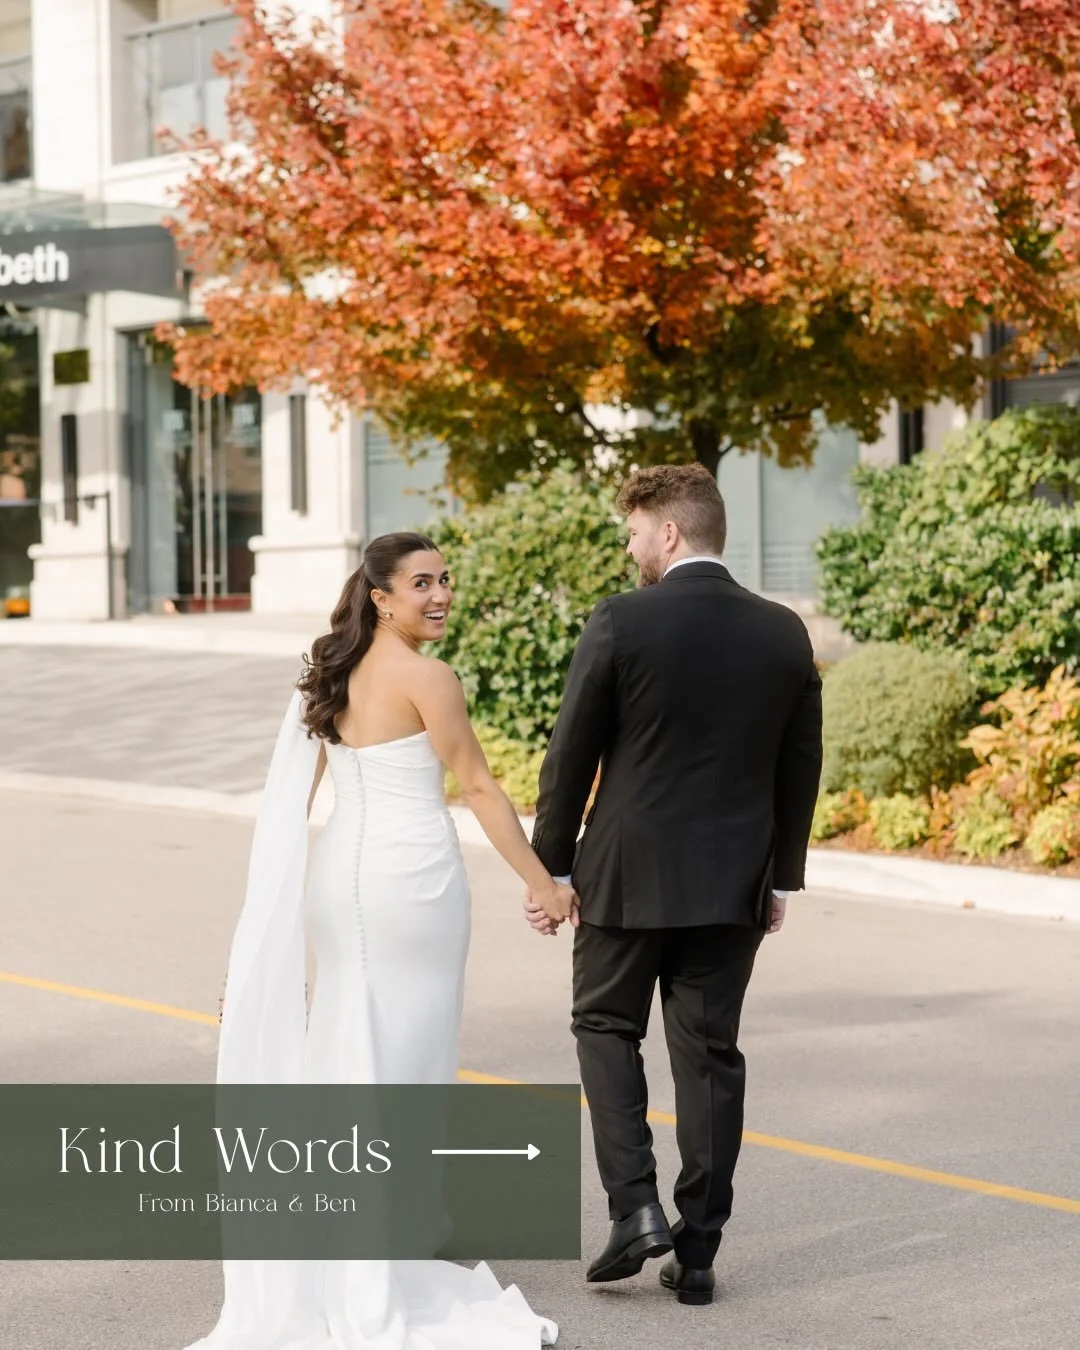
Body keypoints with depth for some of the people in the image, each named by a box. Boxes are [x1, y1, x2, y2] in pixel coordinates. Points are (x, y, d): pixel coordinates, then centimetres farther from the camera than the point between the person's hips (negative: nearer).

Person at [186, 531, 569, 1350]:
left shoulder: (336, 672, 10)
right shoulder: (425, 677, -12)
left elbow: (297, 794, 12)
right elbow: (480, 788, -11)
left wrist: (281, 907, 17)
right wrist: (543, 883, -5)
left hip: (338, 873, 7)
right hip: (411, 876, -7)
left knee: (343, 1050, 15)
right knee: (406, 1063, 2)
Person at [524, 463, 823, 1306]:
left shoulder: (622, 623, -12)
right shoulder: (784, 633, 1)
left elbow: (572, 756, -8)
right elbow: (801, 768, 7)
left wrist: (551, 867, 2)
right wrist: (782, 876, 17)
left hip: (629, 874, -3)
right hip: (733, 885, 3)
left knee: (606, 1027, 16)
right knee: (710, 1054, 10)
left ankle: (635, 1206, 2)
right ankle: (697, 1252, 13)